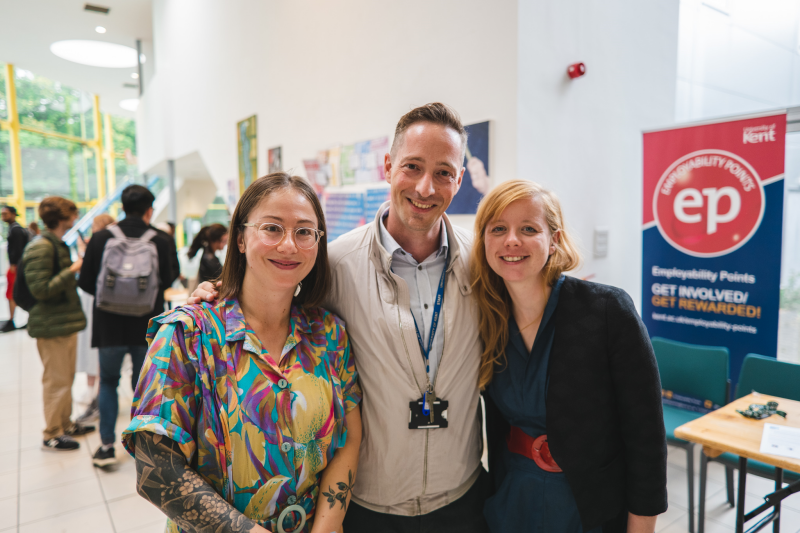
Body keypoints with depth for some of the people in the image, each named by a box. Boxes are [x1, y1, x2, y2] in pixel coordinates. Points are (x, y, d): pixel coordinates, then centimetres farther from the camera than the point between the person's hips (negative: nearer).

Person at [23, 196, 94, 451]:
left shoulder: (58, 245, 16)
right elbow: (40, 289, -23)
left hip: (66, 322, 10)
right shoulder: (40, 248, -17)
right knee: (56, 380, -1)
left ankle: (65, 424, 30)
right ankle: (52, 435, 12)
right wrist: (72, 270, -23)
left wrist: (79, 265, 14)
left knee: (66, 377, 17)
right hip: (51, 326, -10)